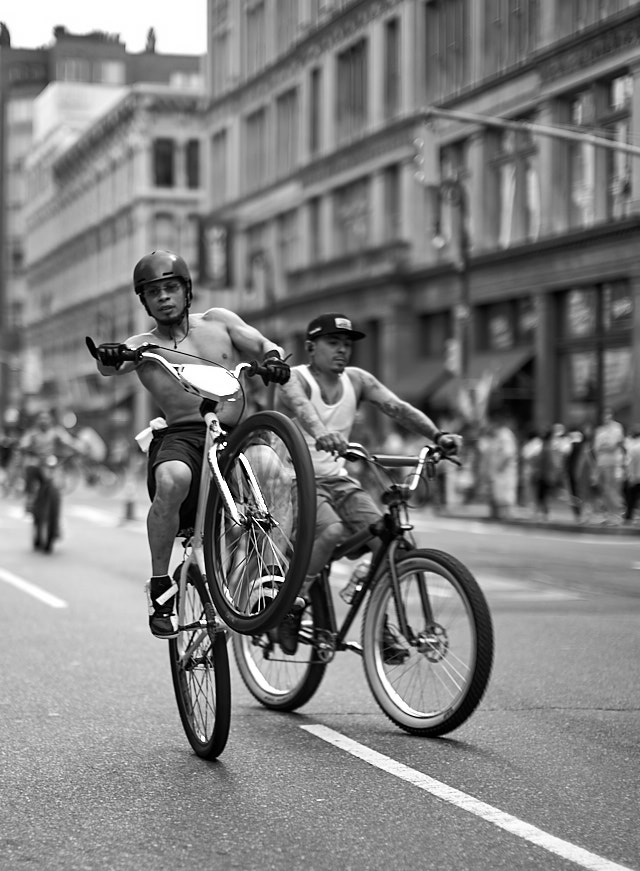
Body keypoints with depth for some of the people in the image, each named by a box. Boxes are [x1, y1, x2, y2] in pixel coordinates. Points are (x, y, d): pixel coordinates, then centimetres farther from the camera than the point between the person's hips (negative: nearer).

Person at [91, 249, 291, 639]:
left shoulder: (217, 321, 16)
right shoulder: (143, 345, 11)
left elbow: (263, 345, 7)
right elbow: (113, 367, -9)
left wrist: (273, 358, -16)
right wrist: (107, 358, -33)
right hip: (182, 435, -3)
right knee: (172, 481, -35)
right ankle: (161, 586, -20)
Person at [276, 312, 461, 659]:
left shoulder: (357, 380, 5)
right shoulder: (295, 378, -10)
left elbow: (397, 407, -8)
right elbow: (301, 406, -34)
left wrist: (437, 435, -25)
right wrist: (320, 433, -57)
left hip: (337, 479, 5)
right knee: (332, 530, -32)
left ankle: (380, 627, -2)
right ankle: (290, 608, -15)